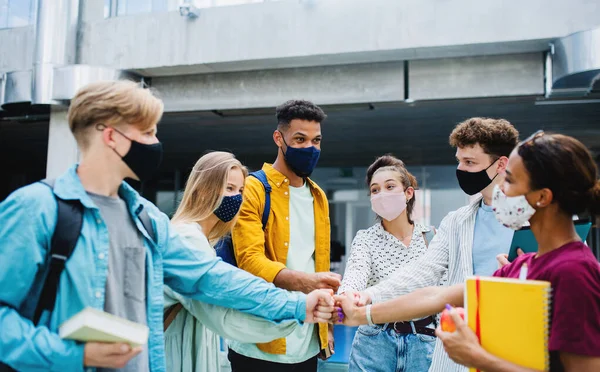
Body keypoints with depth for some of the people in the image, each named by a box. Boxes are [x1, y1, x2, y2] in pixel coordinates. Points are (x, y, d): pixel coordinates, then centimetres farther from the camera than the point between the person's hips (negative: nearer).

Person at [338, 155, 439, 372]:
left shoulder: (431, 237, 0)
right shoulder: (365, 239, -5)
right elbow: (356, 273, -26)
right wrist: (346, 296, -47)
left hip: (422, 343, 1)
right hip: (375, 342, -1)